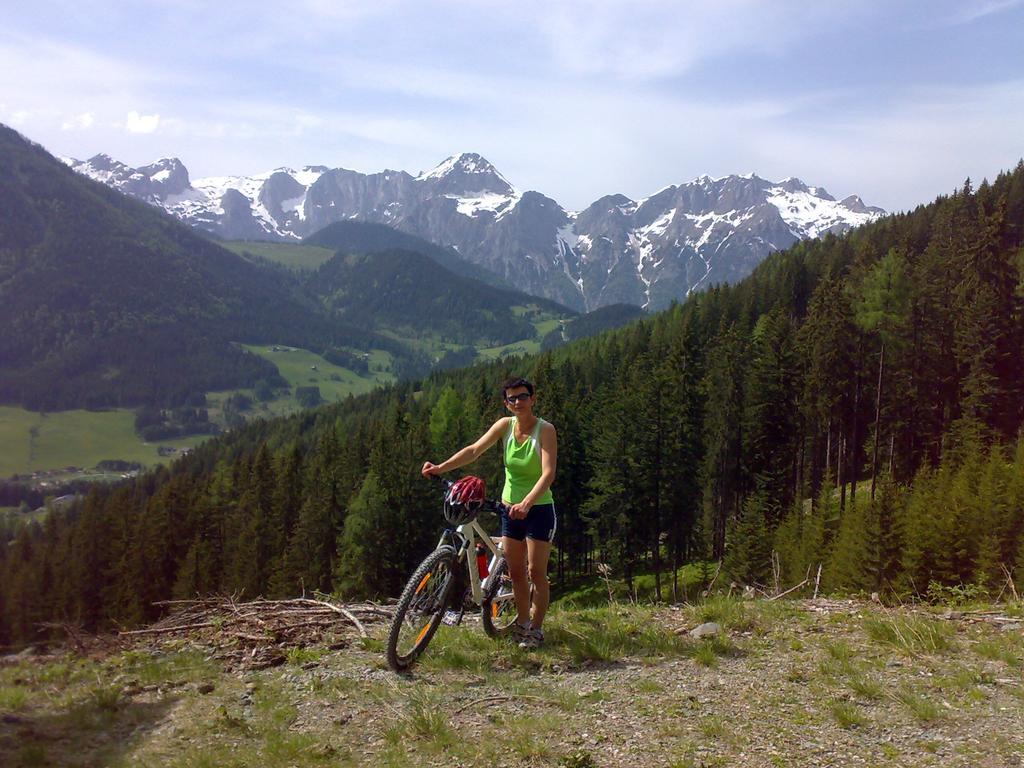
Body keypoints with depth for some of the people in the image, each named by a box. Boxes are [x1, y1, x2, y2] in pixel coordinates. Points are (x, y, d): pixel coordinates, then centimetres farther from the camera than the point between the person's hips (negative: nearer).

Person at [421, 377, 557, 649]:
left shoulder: (545, 429, -17)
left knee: (536, 572, 1)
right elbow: (474, 450, -14)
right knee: (516, 571, 12)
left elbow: (548, 473, -28)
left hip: (538, 509, -4)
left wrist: (526, 503, -42)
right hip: (510, 507, 5)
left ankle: (536, 629, 17)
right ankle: (522, 624, 29)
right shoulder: (505, 425, -4)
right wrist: (440, 467, -28)